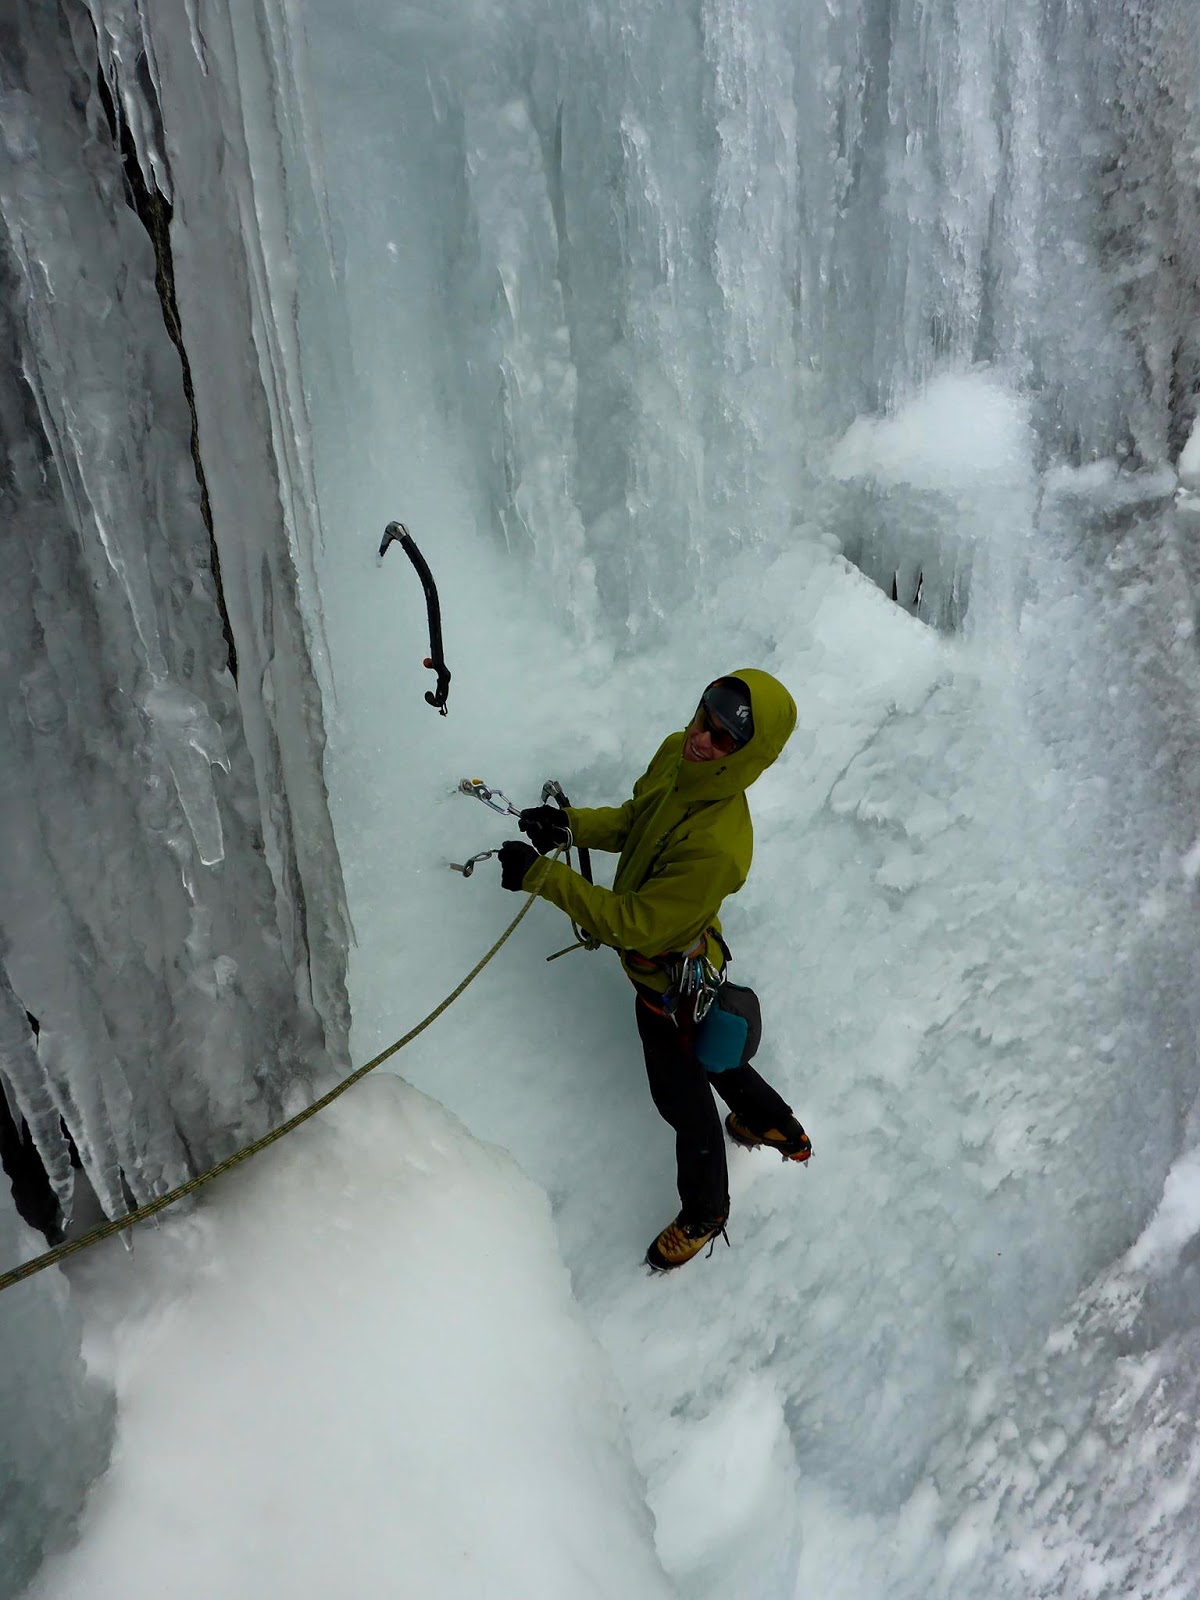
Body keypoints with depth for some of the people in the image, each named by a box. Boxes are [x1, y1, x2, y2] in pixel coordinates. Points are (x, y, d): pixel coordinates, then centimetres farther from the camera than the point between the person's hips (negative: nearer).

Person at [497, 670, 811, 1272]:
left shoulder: (718, 849, -41)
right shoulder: (674, 753, -15)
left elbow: (634, 923, -35)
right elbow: (634, 819, 4)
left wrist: (542, 876, -34)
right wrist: (572, 825, -13)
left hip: (672, 983, -8)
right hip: (668, 965, 9)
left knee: (683, 1099, 17)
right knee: (705, 1058, 33)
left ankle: (704, 1214, 48)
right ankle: (779, 1127, 62)